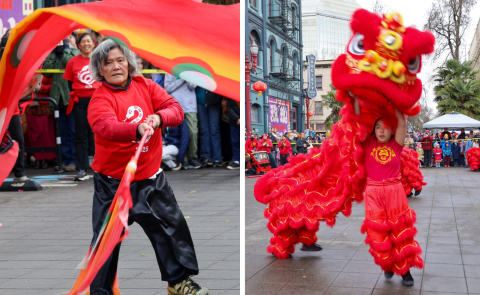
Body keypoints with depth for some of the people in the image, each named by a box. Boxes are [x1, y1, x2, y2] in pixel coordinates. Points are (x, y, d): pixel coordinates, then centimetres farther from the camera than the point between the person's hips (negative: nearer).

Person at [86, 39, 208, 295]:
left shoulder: (145, 86, 2)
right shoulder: (100, 99, -13)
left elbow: (176, 109, -7)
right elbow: (107, 127, -32)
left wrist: (159, 118, -29)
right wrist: (138, 129, -51)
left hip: (151, 178, 4)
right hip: (113, 183, -4)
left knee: (172, 227, 12)